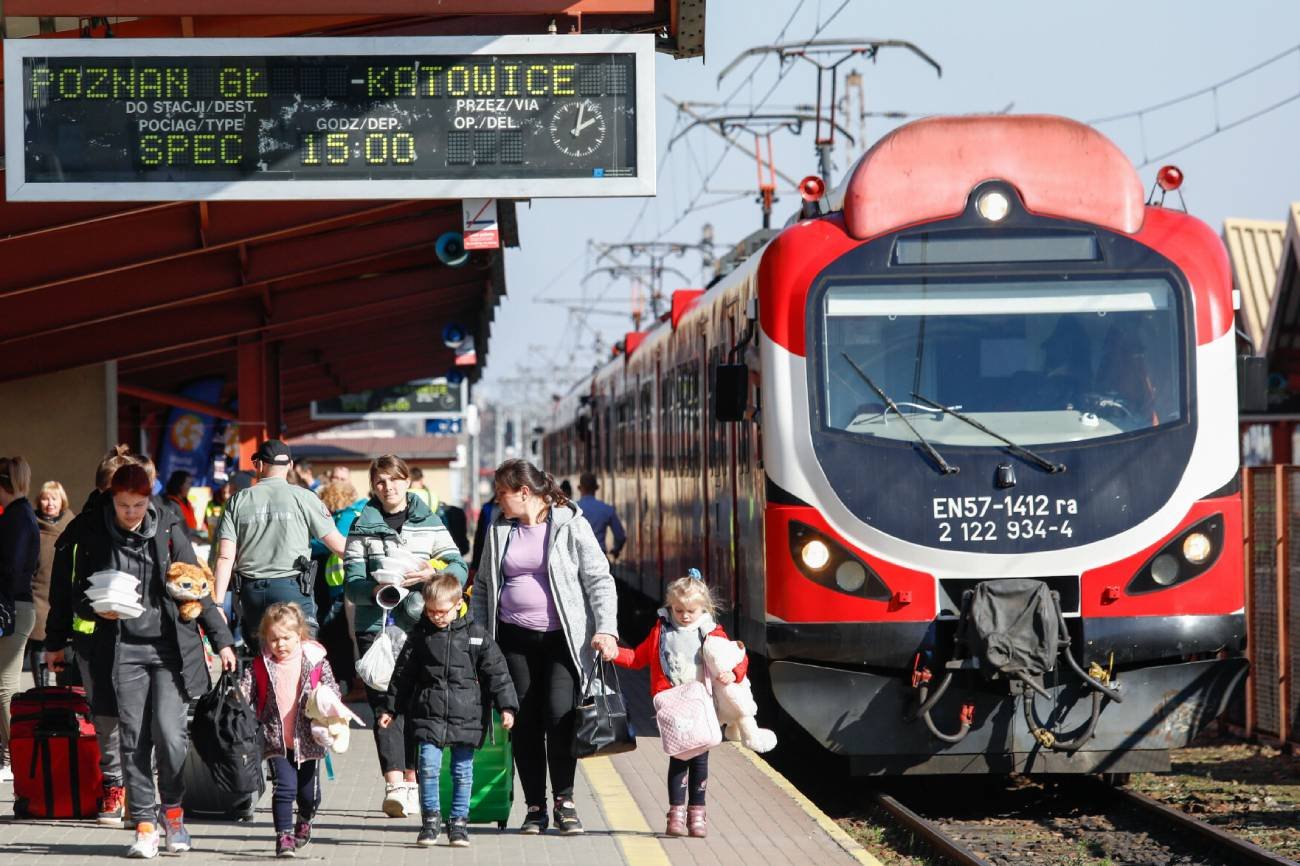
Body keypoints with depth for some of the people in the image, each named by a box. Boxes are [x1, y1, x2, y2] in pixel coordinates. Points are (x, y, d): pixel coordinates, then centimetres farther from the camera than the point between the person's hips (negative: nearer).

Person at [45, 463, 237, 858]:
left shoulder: (168, 529, 2)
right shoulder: (94, 535, 2)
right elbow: (80, 594, 12)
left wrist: (221, 639, 6)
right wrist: (99, 608, -9)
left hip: (170, 645, -1)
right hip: (124, 648, 1)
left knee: (169, 732, -10)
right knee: (134, 737, -2)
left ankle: (172, 810, 13)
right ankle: (144, 824, 6)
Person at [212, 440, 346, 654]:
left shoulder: (238, 501, 8)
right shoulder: (303, 497, 1)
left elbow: (225, 557, 1)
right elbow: (337, 544, 1)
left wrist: (217, 604, 1)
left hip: (251, 591, 3)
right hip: (292, 587, -3)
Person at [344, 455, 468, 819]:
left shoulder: (429, 523, 11)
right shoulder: (363, 527, 9)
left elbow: (459, 569, 2)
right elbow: (352, 583, 2)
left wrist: (431, 575, -18)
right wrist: (376, 589, -19)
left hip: (421, 623, 1)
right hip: (376, 624, -1)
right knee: (386, 702, -11)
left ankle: (413, 781, 11)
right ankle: (394, 785, -20)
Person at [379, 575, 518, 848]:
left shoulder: (475, 635, 1)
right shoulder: (419, 635, 5)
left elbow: (496, 672, 1)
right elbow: (403, 673, 12)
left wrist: (507, 706, -7)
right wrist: (390, 708, 13)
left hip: (466, 716, 0)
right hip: (429, 713, 0)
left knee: (463, 771, 4)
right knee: (428, 766, -10)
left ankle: (459, 822, 14)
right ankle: (430, 818, 3)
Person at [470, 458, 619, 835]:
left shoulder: (570, 525, -2)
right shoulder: (500, 531, 11)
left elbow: (599, 579, -3)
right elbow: (483, 586, 19)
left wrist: (606, 629, -14)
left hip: (561, 637, -4)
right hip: (515, 638, 4)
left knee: (560, 714, -17)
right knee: (525, 724, 2)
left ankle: (564, 799, -1)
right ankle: (535, 807, 11)